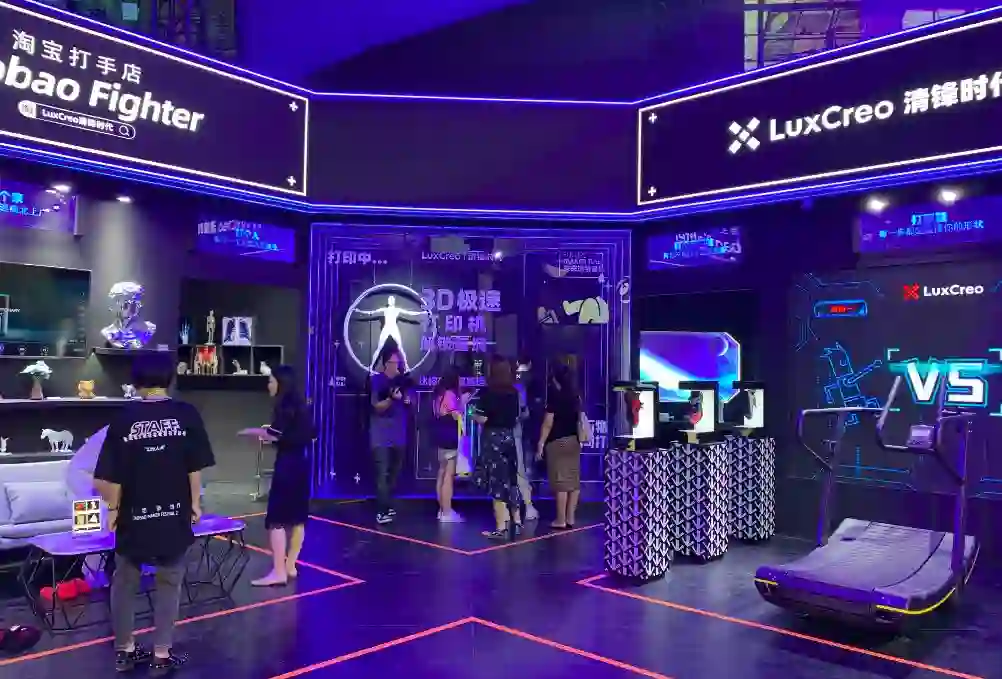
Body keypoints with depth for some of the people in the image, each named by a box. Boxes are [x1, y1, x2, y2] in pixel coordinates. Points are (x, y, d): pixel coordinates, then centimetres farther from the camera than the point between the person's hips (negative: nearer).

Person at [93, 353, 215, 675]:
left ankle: (125, 650, 31)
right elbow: (195, 469, -6)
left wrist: (113, 508, 8)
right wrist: (195, 504, 7)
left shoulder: (123, 418, -8)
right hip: (174, 516, -1)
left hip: (134, 515, 1)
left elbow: (109, 477, -7)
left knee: (125, 583, 20)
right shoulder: (187, 414, -8)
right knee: (168, 585, 13)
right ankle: (162, 655, 18)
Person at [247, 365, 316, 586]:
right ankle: (290, 566, 20)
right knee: (297, 515, 12)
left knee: (277, 517, -7)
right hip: (301, 462, 9)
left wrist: (253, 431, -5)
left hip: (287, 463, -9)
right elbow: (312, 435, 18)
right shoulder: (301, 404, 14)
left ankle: (278, 572, -8)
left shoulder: (283, 405, -11)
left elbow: (274, 435, -20)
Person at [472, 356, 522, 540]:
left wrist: (473, 416, 5)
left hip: (492, 438, -5)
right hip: (509, 437, 5)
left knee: (496, 482, -2)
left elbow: (482, 419, -15)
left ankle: (501, 528, 0)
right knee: (510, 479, 16)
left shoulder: (487, 392, -12)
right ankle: (516, 521, 23)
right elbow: (516, 418, 11)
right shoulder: (514, 392, 4)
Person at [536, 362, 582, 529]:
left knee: (560, 481, -3)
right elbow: (579, 419, 14)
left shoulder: (554, 396, -11)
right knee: (573, 480, 7)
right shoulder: (575, 396, 8)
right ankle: (570, 517, 13)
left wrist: (541, 444, -10)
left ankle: (561, 519, 1)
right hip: (574, 441, 7)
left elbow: (548, 423, -14)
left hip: (558, 442, -7)